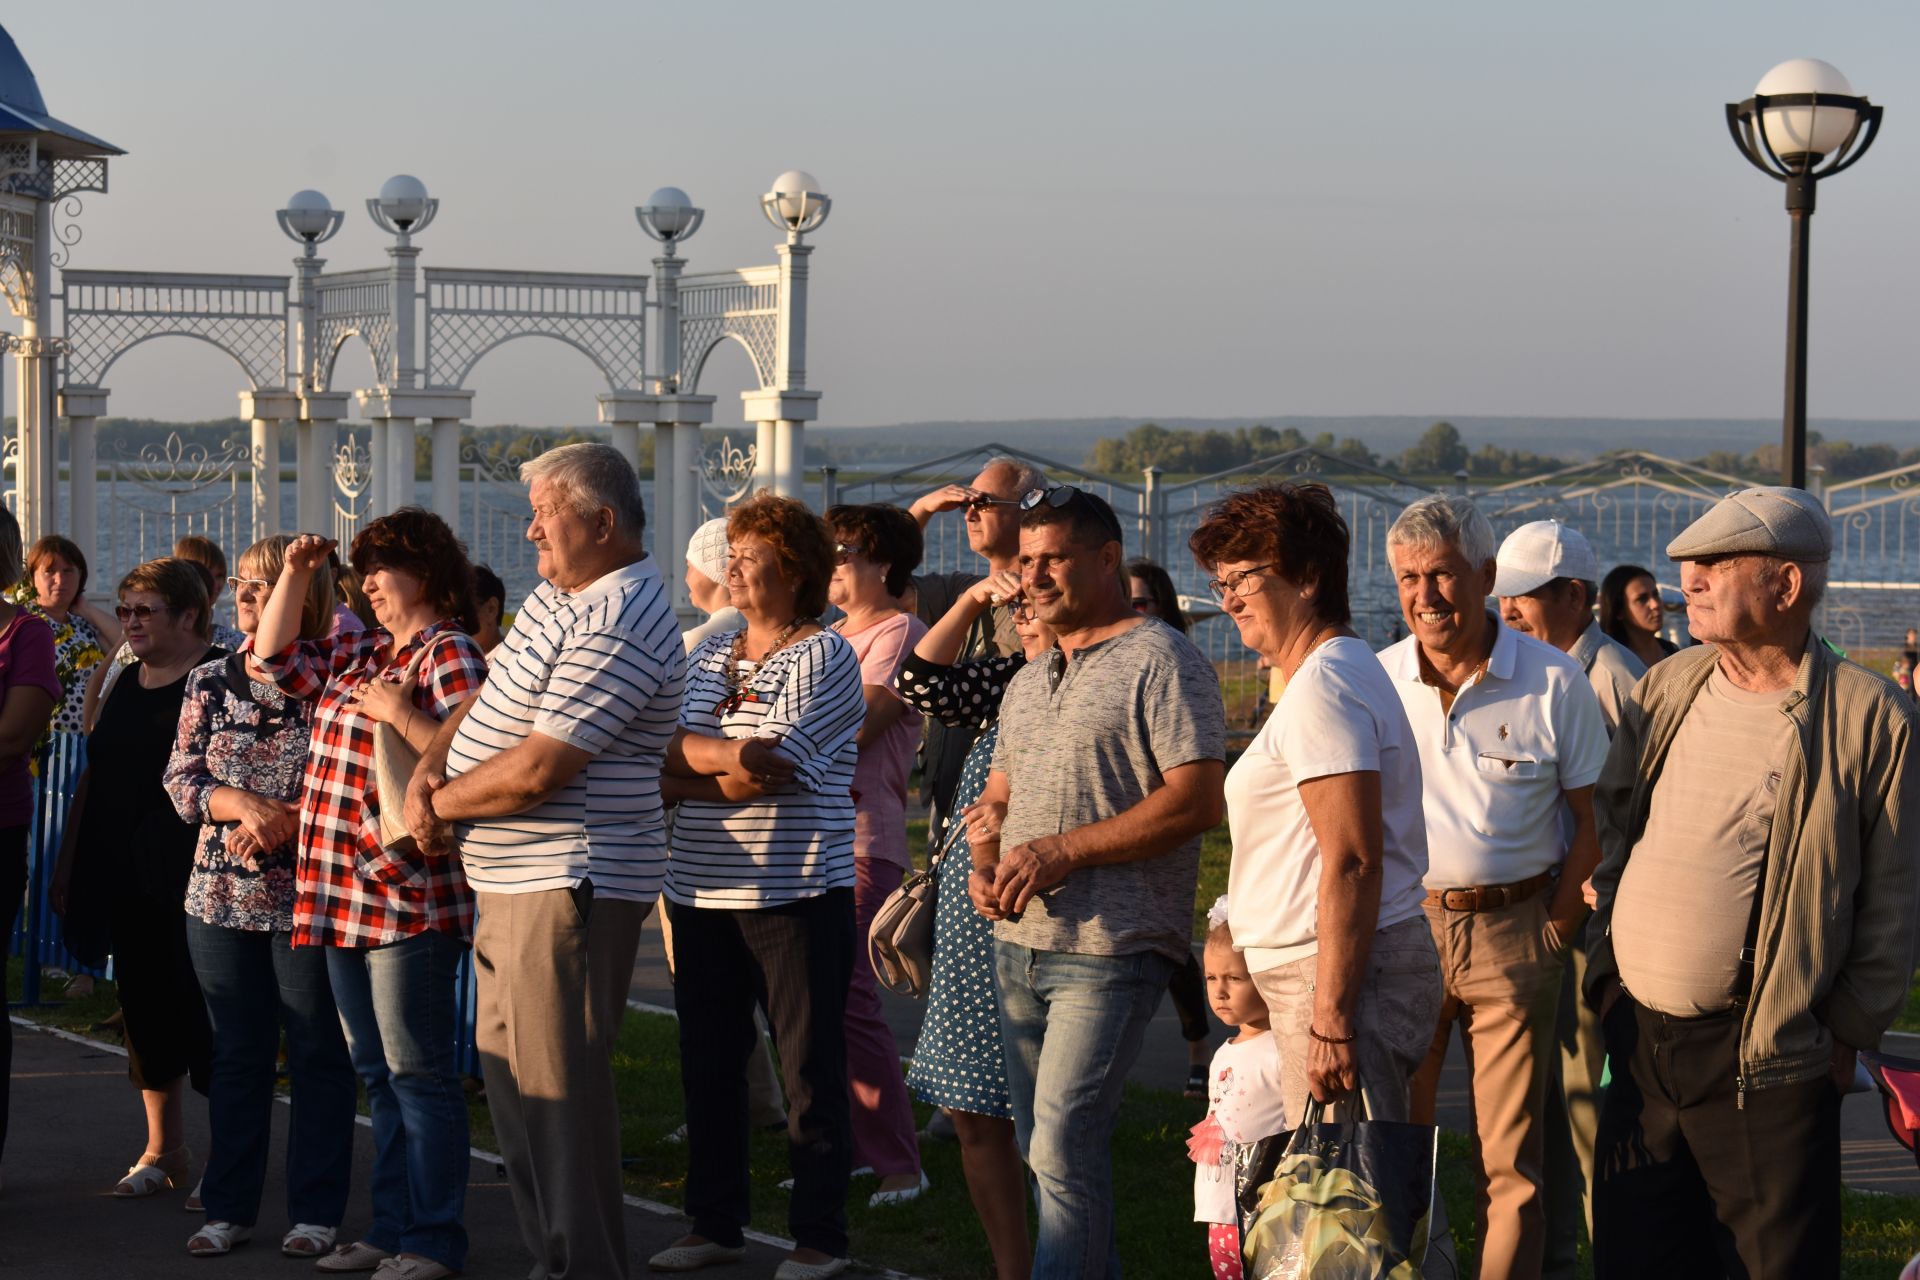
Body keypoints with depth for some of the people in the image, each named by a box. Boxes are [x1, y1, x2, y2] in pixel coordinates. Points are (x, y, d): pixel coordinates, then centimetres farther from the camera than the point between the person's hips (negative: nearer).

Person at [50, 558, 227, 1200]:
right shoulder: (130, 682, 16)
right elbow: (96, 775, 21)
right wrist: (70, 864, 19)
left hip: (186, 879, -7)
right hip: (125, 878, 8)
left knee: (199, 1011, -5)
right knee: (145, 1009, 10)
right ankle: (163, 1150, 19)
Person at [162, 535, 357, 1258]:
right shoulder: (209, 682, 10)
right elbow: (181, 777, 4)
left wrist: (286, 821, -18)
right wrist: (242, 805, -13)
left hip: (309, 893, -4)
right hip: (222, 894, 4)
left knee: (317, 1054, 1)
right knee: (236, 1054, 9)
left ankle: (316, 1212, 8)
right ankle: (229, 1207, 16)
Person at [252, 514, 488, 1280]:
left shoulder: (449, 656, -10)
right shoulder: (358, 654, 15)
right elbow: (276, 657, 26)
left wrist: (399, 713, -20)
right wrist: (294, 576, 16)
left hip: (410, 901, -9)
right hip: (345, 899, 9)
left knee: (417, 1073, -4)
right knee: (378, 1074, 14)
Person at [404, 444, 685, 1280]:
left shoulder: (616, 629, -19)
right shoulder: (557, 596, 14)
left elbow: (536, 770, -24)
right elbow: (485, 703, 18)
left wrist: (440, 804, -9)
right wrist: (429, 767, -1)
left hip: (566, 887, -11)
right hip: (511, 885, 11)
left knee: (558, 1087, -6)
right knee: (512, 1076, 15)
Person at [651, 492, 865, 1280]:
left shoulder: (825, 656, -5)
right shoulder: (709, 654, 15)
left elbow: (771, 764, -17)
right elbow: (707, 763, 7)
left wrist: (682, 760, -9)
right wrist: (734, 761, -12)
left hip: (796, 892, -6)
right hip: (703, 891, 7)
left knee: (811, 1067, 0)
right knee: (708, 1063, 11)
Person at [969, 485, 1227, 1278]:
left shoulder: (1160, 662, -7)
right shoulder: (1028, 683, 18)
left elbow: (1197, 800, -16)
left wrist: (1062, 851, -18)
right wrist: (983, 865, 4)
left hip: (1110, 949, -8)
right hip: (1018, 943, 8)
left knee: (1064, 1146, -15)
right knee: (1043, 1147, 11)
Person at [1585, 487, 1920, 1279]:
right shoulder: (1665, 690, 8)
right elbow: (1611, 835, 15)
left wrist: (1848, 1034, -7)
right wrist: (1606, 968, 6)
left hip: (1761, 1061, -5)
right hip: (1637, 1035, 5)